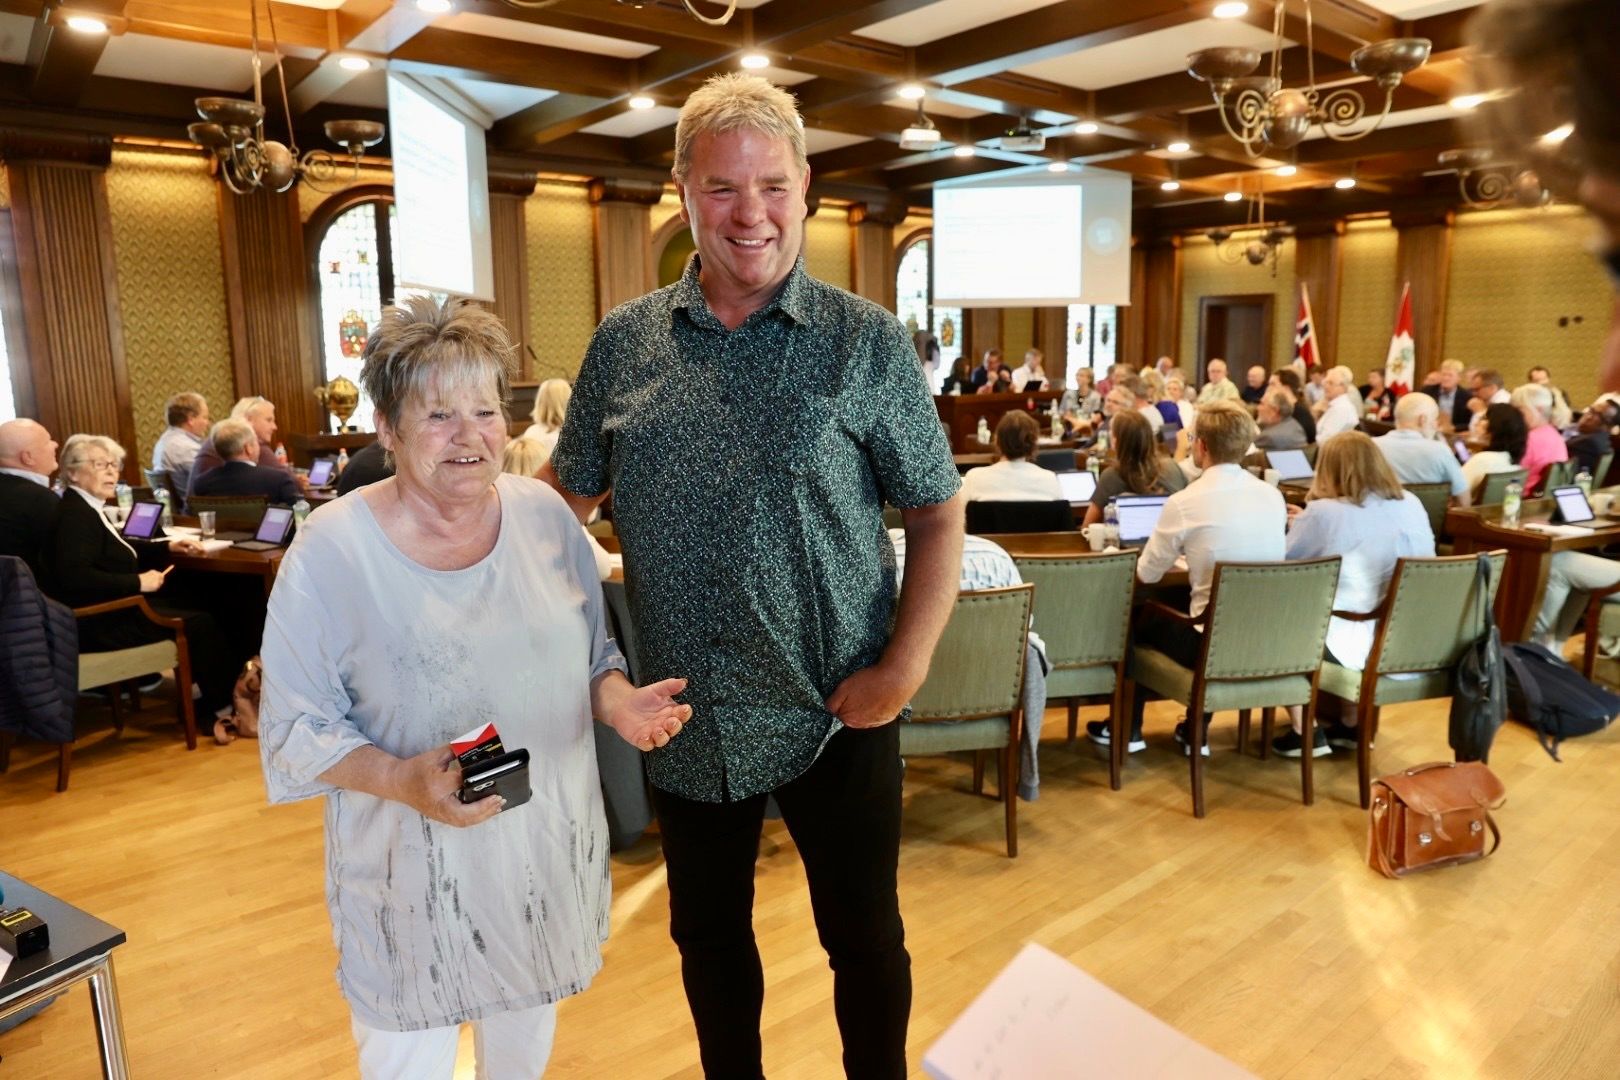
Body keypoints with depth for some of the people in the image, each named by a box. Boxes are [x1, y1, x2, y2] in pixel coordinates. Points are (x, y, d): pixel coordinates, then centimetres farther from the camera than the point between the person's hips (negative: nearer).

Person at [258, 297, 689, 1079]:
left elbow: (592, 653, 6)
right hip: (412, 873, -3)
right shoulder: (330, 552, -15)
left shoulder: (545, 515, -5)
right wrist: (402, 780, -27)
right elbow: (294, 727, -11)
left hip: (550, 856, 4)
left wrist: (618, 701, -16)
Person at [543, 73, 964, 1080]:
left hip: (836, 719, -2)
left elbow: (938, 513, -4)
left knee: (864, 936, 16)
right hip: (685, 720, 3)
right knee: (708, 935, 22)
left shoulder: (868, 342, -7)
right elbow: (566, 498, 8)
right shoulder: (624, 343, 0)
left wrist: (905, 666, -13)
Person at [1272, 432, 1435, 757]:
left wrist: (1300, 524, 19)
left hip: (1351, 645, -6)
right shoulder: (1412, 505, 3)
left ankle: (1306, 733, 18)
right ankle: (1353, 724, 33)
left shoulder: (1324, 513, -15)